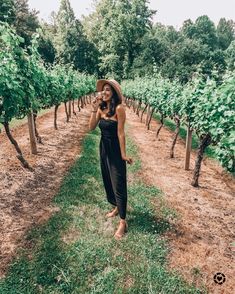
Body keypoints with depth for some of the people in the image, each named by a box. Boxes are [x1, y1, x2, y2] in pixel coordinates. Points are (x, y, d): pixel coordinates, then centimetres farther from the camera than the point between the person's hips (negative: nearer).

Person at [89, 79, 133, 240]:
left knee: (118, 185, -2)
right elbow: (91, 127, -1)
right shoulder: (101, 108, 3)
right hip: (103, 148, 8)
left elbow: (120, 133, -18)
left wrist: (123, 154, -15)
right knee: (108, 181, 20)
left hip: (115, 150, -8)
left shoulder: (119, 108, -17)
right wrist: (94, 109, -10)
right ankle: (116, 207, 42)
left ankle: (123, 222, 9)